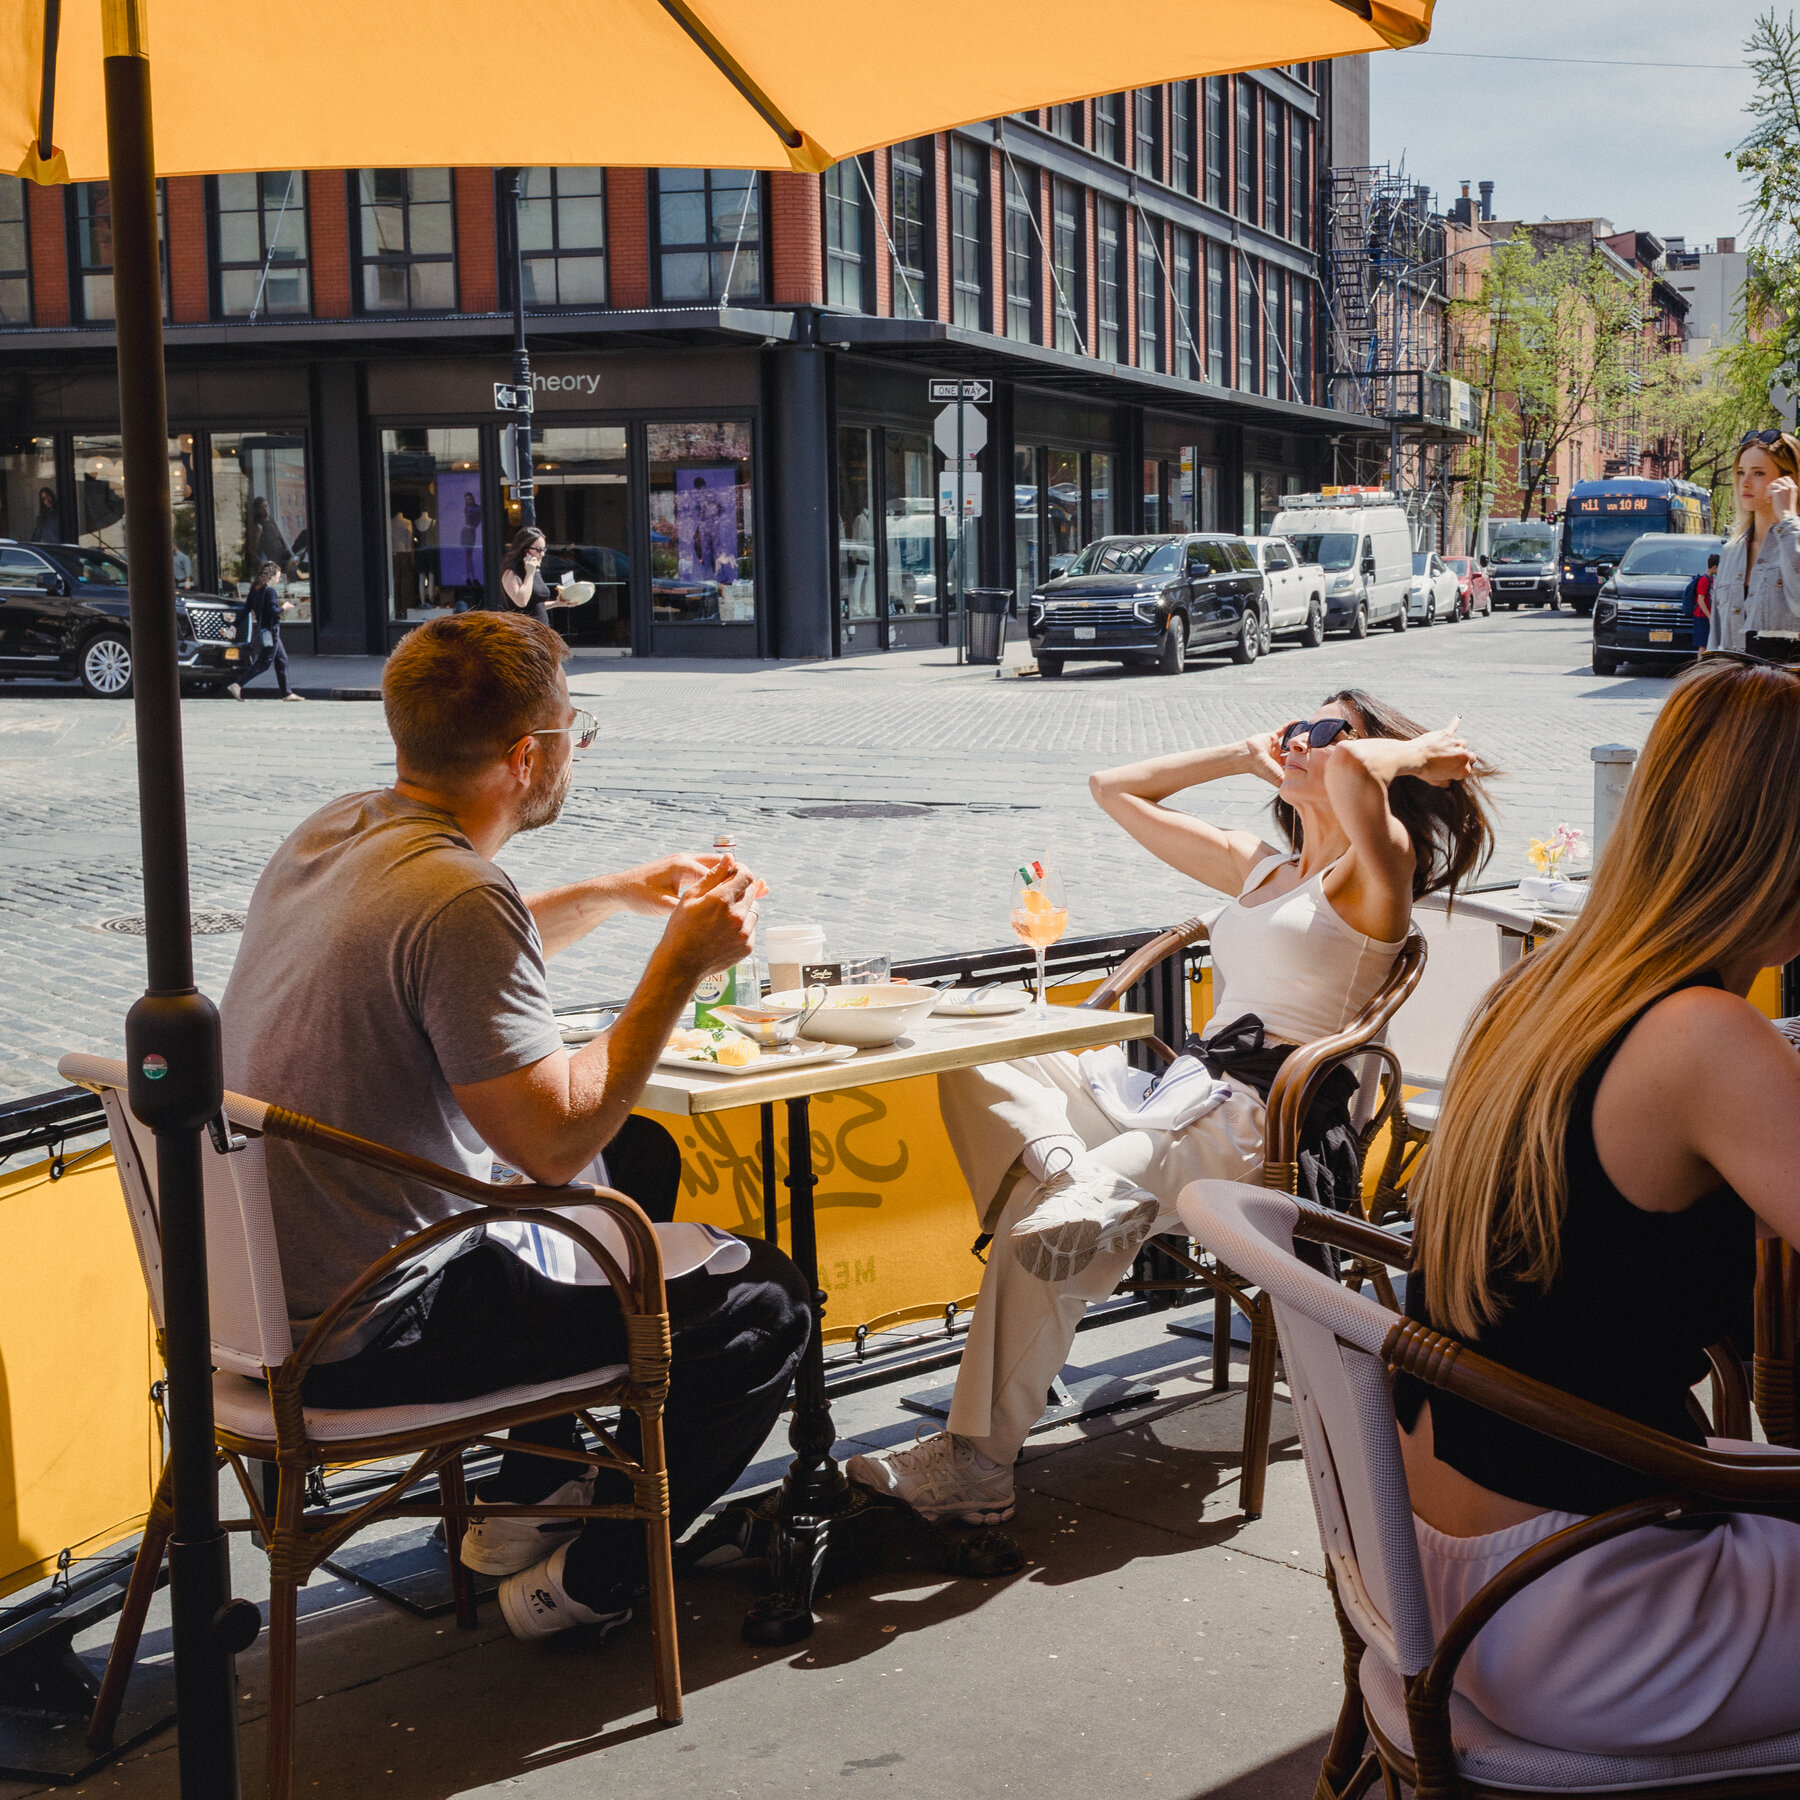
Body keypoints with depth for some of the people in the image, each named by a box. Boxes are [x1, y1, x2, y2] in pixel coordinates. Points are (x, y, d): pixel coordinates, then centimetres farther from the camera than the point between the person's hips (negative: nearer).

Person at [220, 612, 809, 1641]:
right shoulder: (457, 896, -25)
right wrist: (683, 962, -17)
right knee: (764, 1305, -3)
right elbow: (557, 1143, -25)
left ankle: (526, 1495, 38)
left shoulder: (334, 831, 4)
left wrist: (613, 896, 18)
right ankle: (582, 1583, 12)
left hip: (273, 1280, 10)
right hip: (370, 1338, -10)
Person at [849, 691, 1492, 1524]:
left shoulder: (1377, 871, -2)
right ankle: (1065, 1176, -34)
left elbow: (1348, 765, -27)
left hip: (1267, 1126, -9)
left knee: (1037, 1219, -27)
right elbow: (1116, 789, 29)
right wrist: (1247, 755, 24)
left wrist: (1421, 752, -6)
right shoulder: (1259, 867, 24)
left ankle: (978, 1459, -22)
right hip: (1184, 1095, 9)